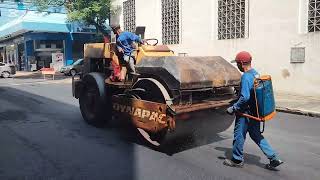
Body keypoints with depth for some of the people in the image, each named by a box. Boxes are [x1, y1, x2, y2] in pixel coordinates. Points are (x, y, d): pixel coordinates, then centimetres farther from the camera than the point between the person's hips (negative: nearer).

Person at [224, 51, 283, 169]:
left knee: (239, 135, 7)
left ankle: (237, 160, 22)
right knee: (256, 135, 18)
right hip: (255, 112, 9)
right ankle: (274, 158, 18)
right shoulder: (256, 74, 8)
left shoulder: (245, 77, -21)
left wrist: (233, 108, -17)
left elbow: (245, 97, -28)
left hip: (246, 112, -9)